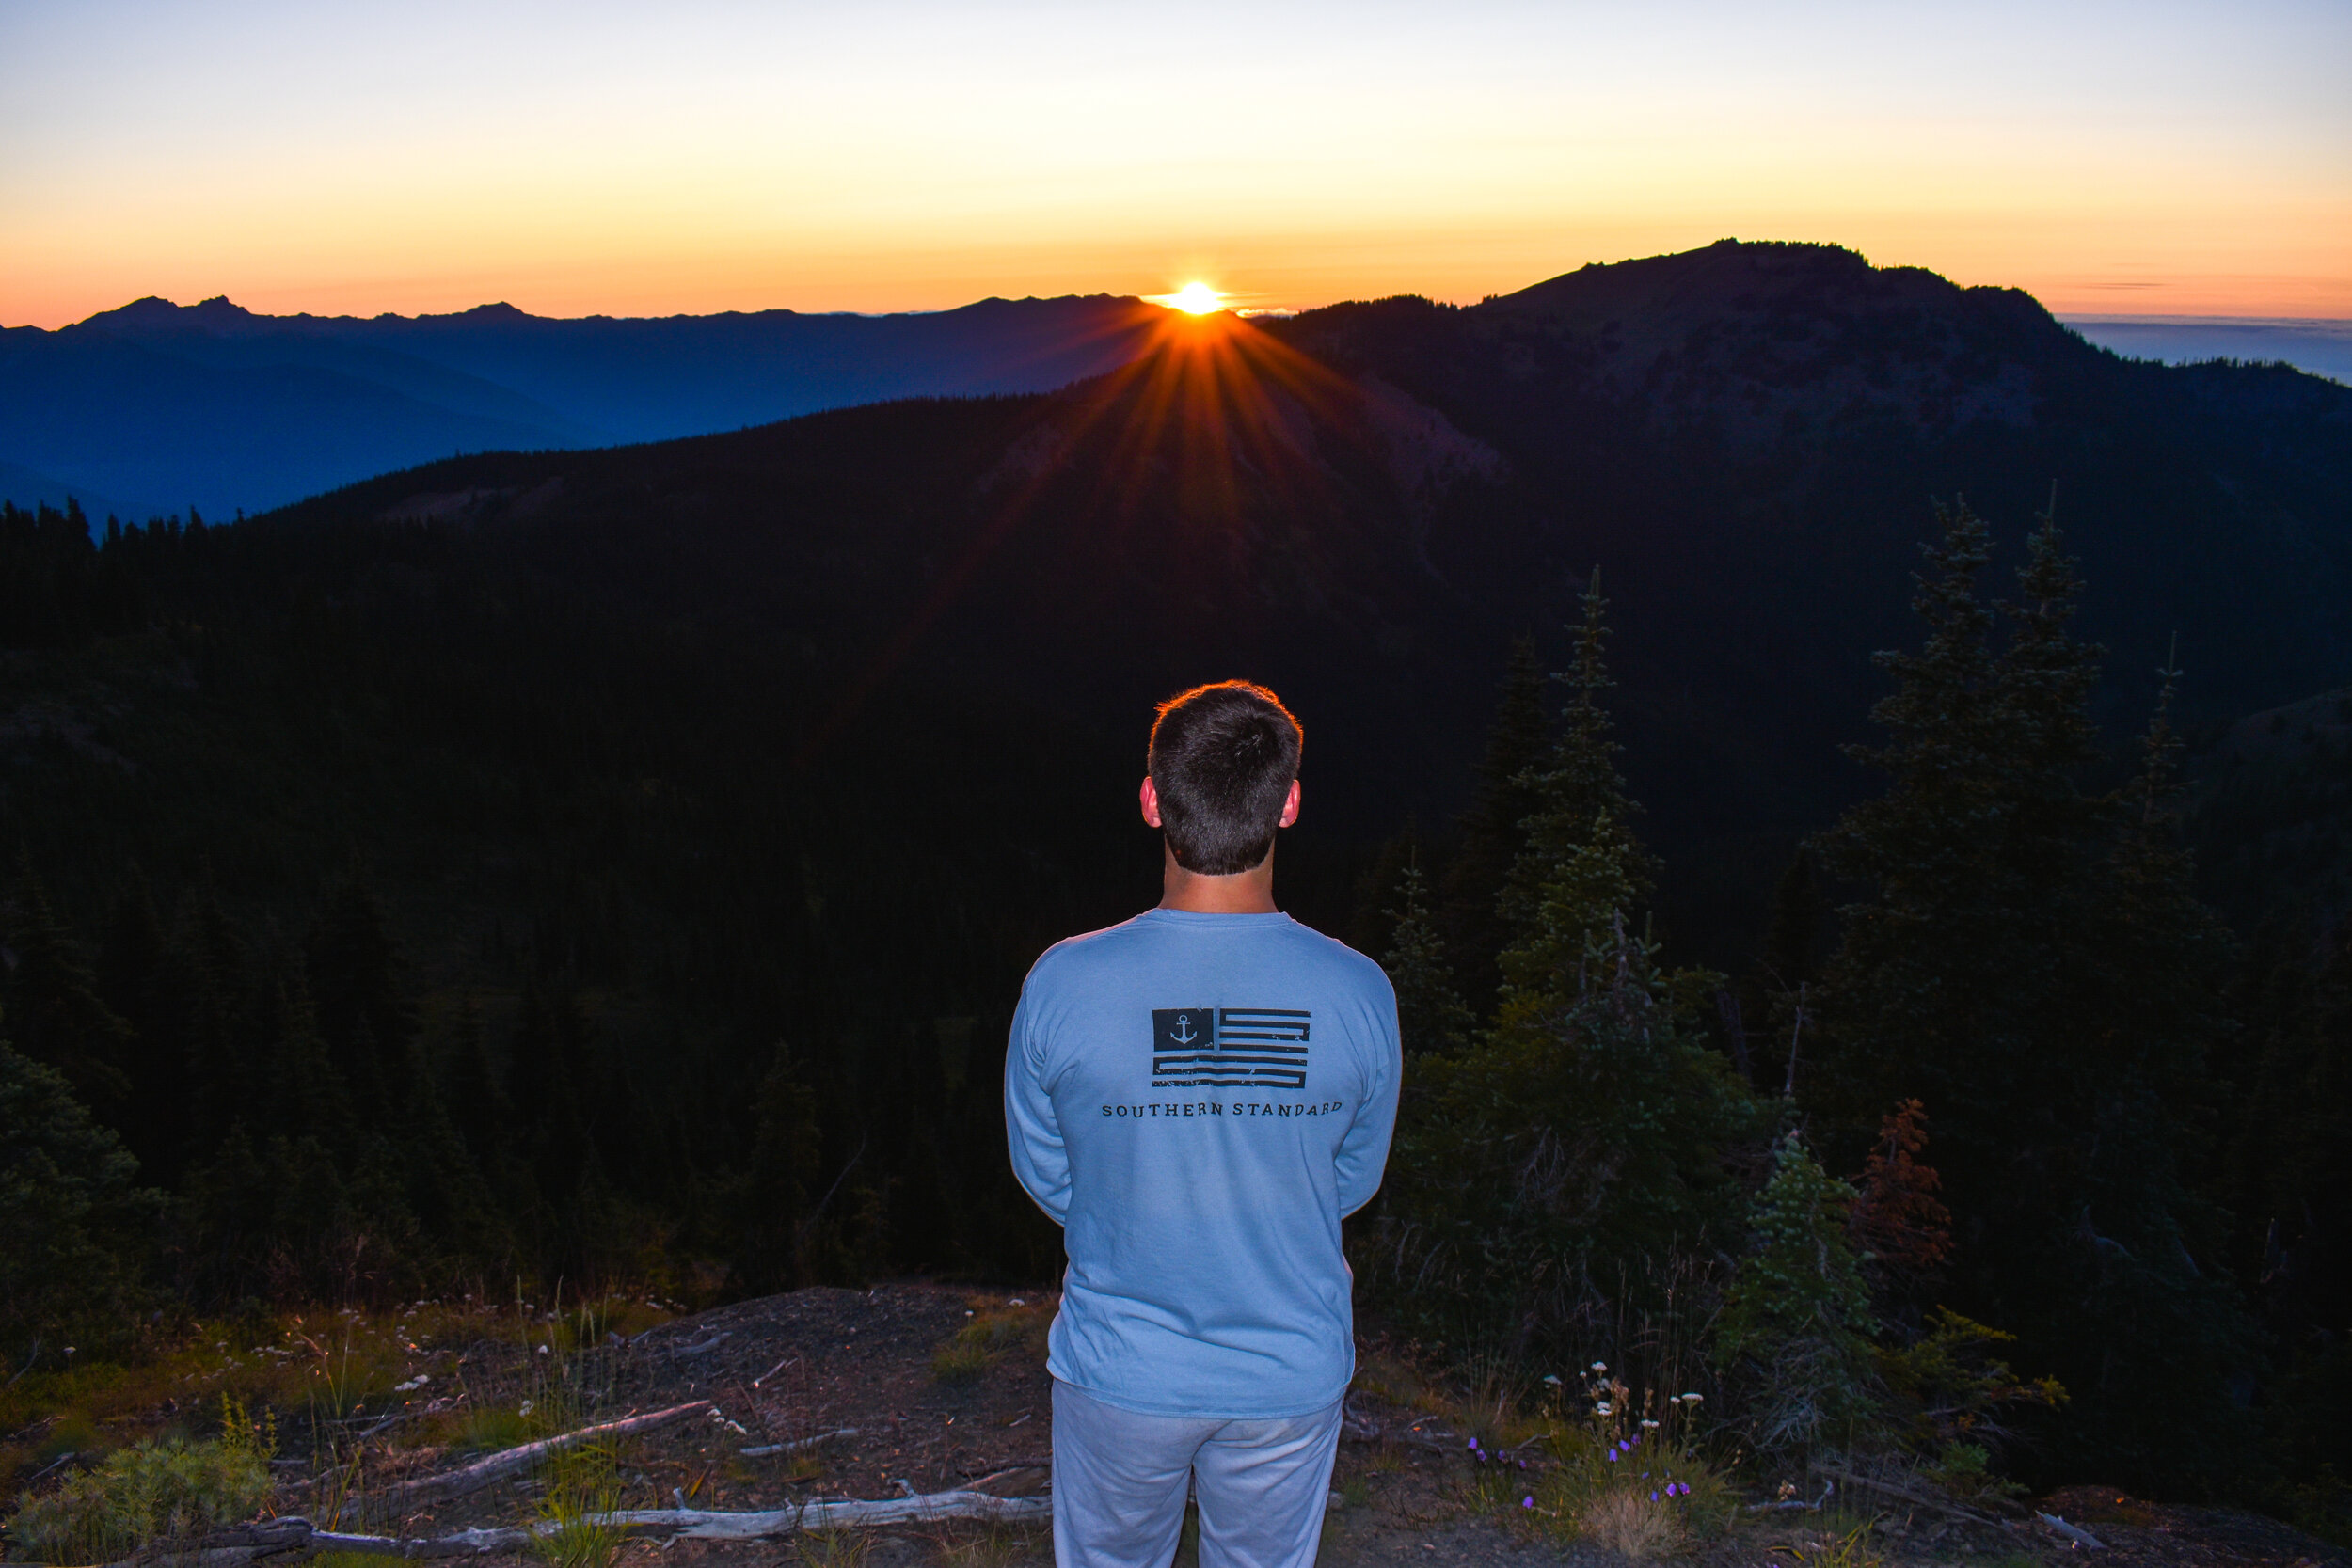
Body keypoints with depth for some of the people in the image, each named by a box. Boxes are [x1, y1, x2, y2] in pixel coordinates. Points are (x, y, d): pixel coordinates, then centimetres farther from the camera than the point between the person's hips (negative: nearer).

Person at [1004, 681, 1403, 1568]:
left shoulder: (1062, 985, -22)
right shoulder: (1358, 994, -19)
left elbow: (1043, 1172, -6)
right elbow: (1354, 1181, -3)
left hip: (1120, 1370, -1)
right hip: (1294, 1375, 1)